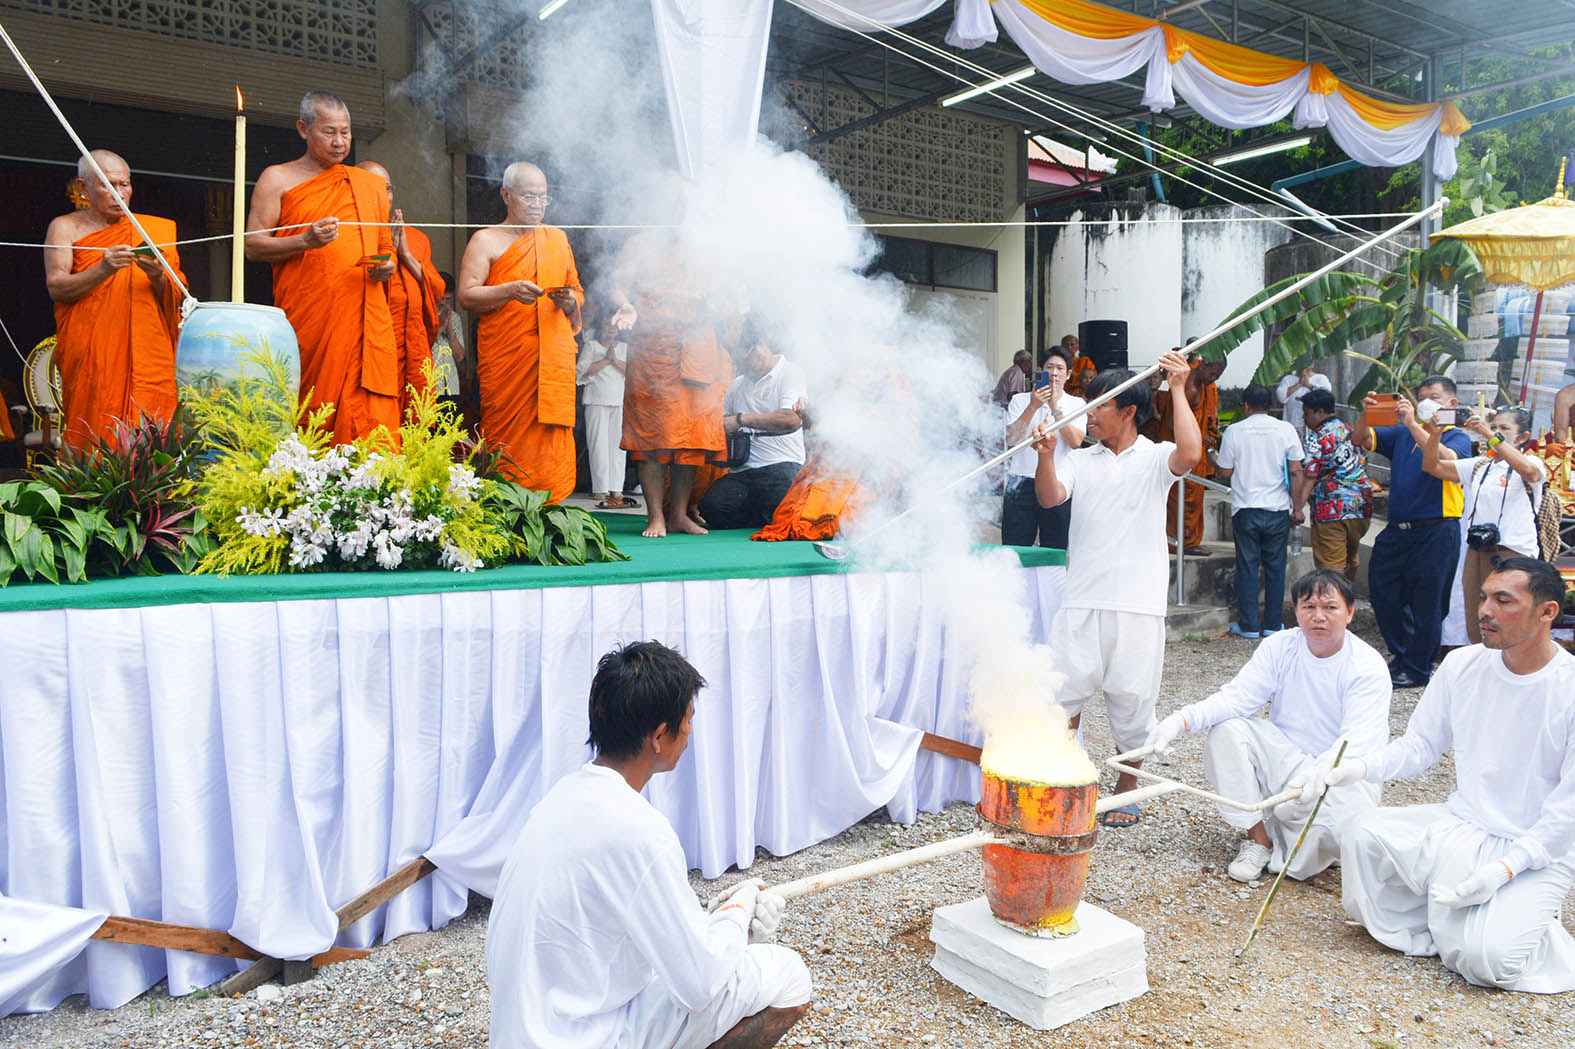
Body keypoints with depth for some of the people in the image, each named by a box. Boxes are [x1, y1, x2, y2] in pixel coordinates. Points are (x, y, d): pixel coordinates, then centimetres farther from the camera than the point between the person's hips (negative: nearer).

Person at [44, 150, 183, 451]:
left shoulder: (156, 228, 16)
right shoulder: (66, 226, 11)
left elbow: (178, 299, 13)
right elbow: (55, 287, -2)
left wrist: (157, 278, -9)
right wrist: (103, 270, -18)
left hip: (149, 353, 1)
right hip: (92, 355, -1)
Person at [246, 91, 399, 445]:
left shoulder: (372, 184, 20)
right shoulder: (278, 179, 10)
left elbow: (386, 246, 27)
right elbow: (253, 246, 3)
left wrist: (387, 266, 3)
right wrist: (305, 241, -13)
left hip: (366, 319, 2)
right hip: (306, 322, -2)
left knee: (370, 422, -9)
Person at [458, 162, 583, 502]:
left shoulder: (557, 238, 20)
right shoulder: (486, 240, 7)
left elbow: (577, 290, 22)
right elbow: (466, 295, -2)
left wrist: (570, 300, -1)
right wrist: (510, 291, -17)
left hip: (556, 359, 3)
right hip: (505, 359, -3)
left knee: (553, 440, -3)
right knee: (508, 439, -7)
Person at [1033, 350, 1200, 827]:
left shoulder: (1154, 458, 4)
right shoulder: (1081, 460, 12)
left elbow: (1190, 454, -18)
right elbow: (1050, 497, -3)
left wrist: (1178, 390, -15)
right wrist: (1046, 455, -20)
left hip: (1137, 604, -2)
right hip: (1082, 601, 2)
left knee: (1131, 699, 7)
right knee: (1062, 692, 1)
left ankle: (1126, 790, 25)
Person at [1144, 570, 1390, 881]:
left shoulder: (1368, 667, -15)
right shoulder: (1280, 647, -4)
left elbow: (1357, 744, -26)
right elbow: (1237, 697, -14)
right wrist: (1182, 719, -33)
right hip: (1285, 759, 4)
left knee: (1354, 818, -35)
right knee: (1225, 731, -19)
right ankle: (1257, 838, -14)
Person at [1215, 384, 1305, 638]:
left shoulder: (1234, 431, -3)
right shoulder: (1285, 429, 0)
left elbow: (1225, 473, 1)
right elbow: (1295, 471, -1)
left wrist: (1214, 458, 22)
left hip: (1245, 509, -1)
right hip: (1278, 509, 1)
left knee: (1247, 566, 5)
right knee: (1275, 566, 9)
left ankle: (1248, 625, 8)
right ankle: (1272, 624, 14)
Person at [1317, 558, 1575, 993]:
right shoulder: (1462, 665, -2)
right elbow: (1419, 745, 5)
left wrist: (1505, 867, -22)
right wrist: (1362, 766, -15)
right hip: (1460, 827, 5)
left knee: (1487, 956, -24)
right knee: (1362, 834, -19)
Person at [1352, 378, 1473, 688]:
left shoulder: (1457, 437, 1)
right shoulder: (1402, 434, 16)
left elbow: (1446, 459, -21)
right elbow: (1361, 439, 8)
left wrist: (1413, 424, -26)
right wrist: (1366, 414, -12)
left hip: (1436, 531, -6)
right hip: (1397, 530, 6)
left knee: (1426, 603, 1)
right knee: (1383, 592, 10)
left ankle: (1417, 670, 13)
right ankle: (1402, 655, 27)